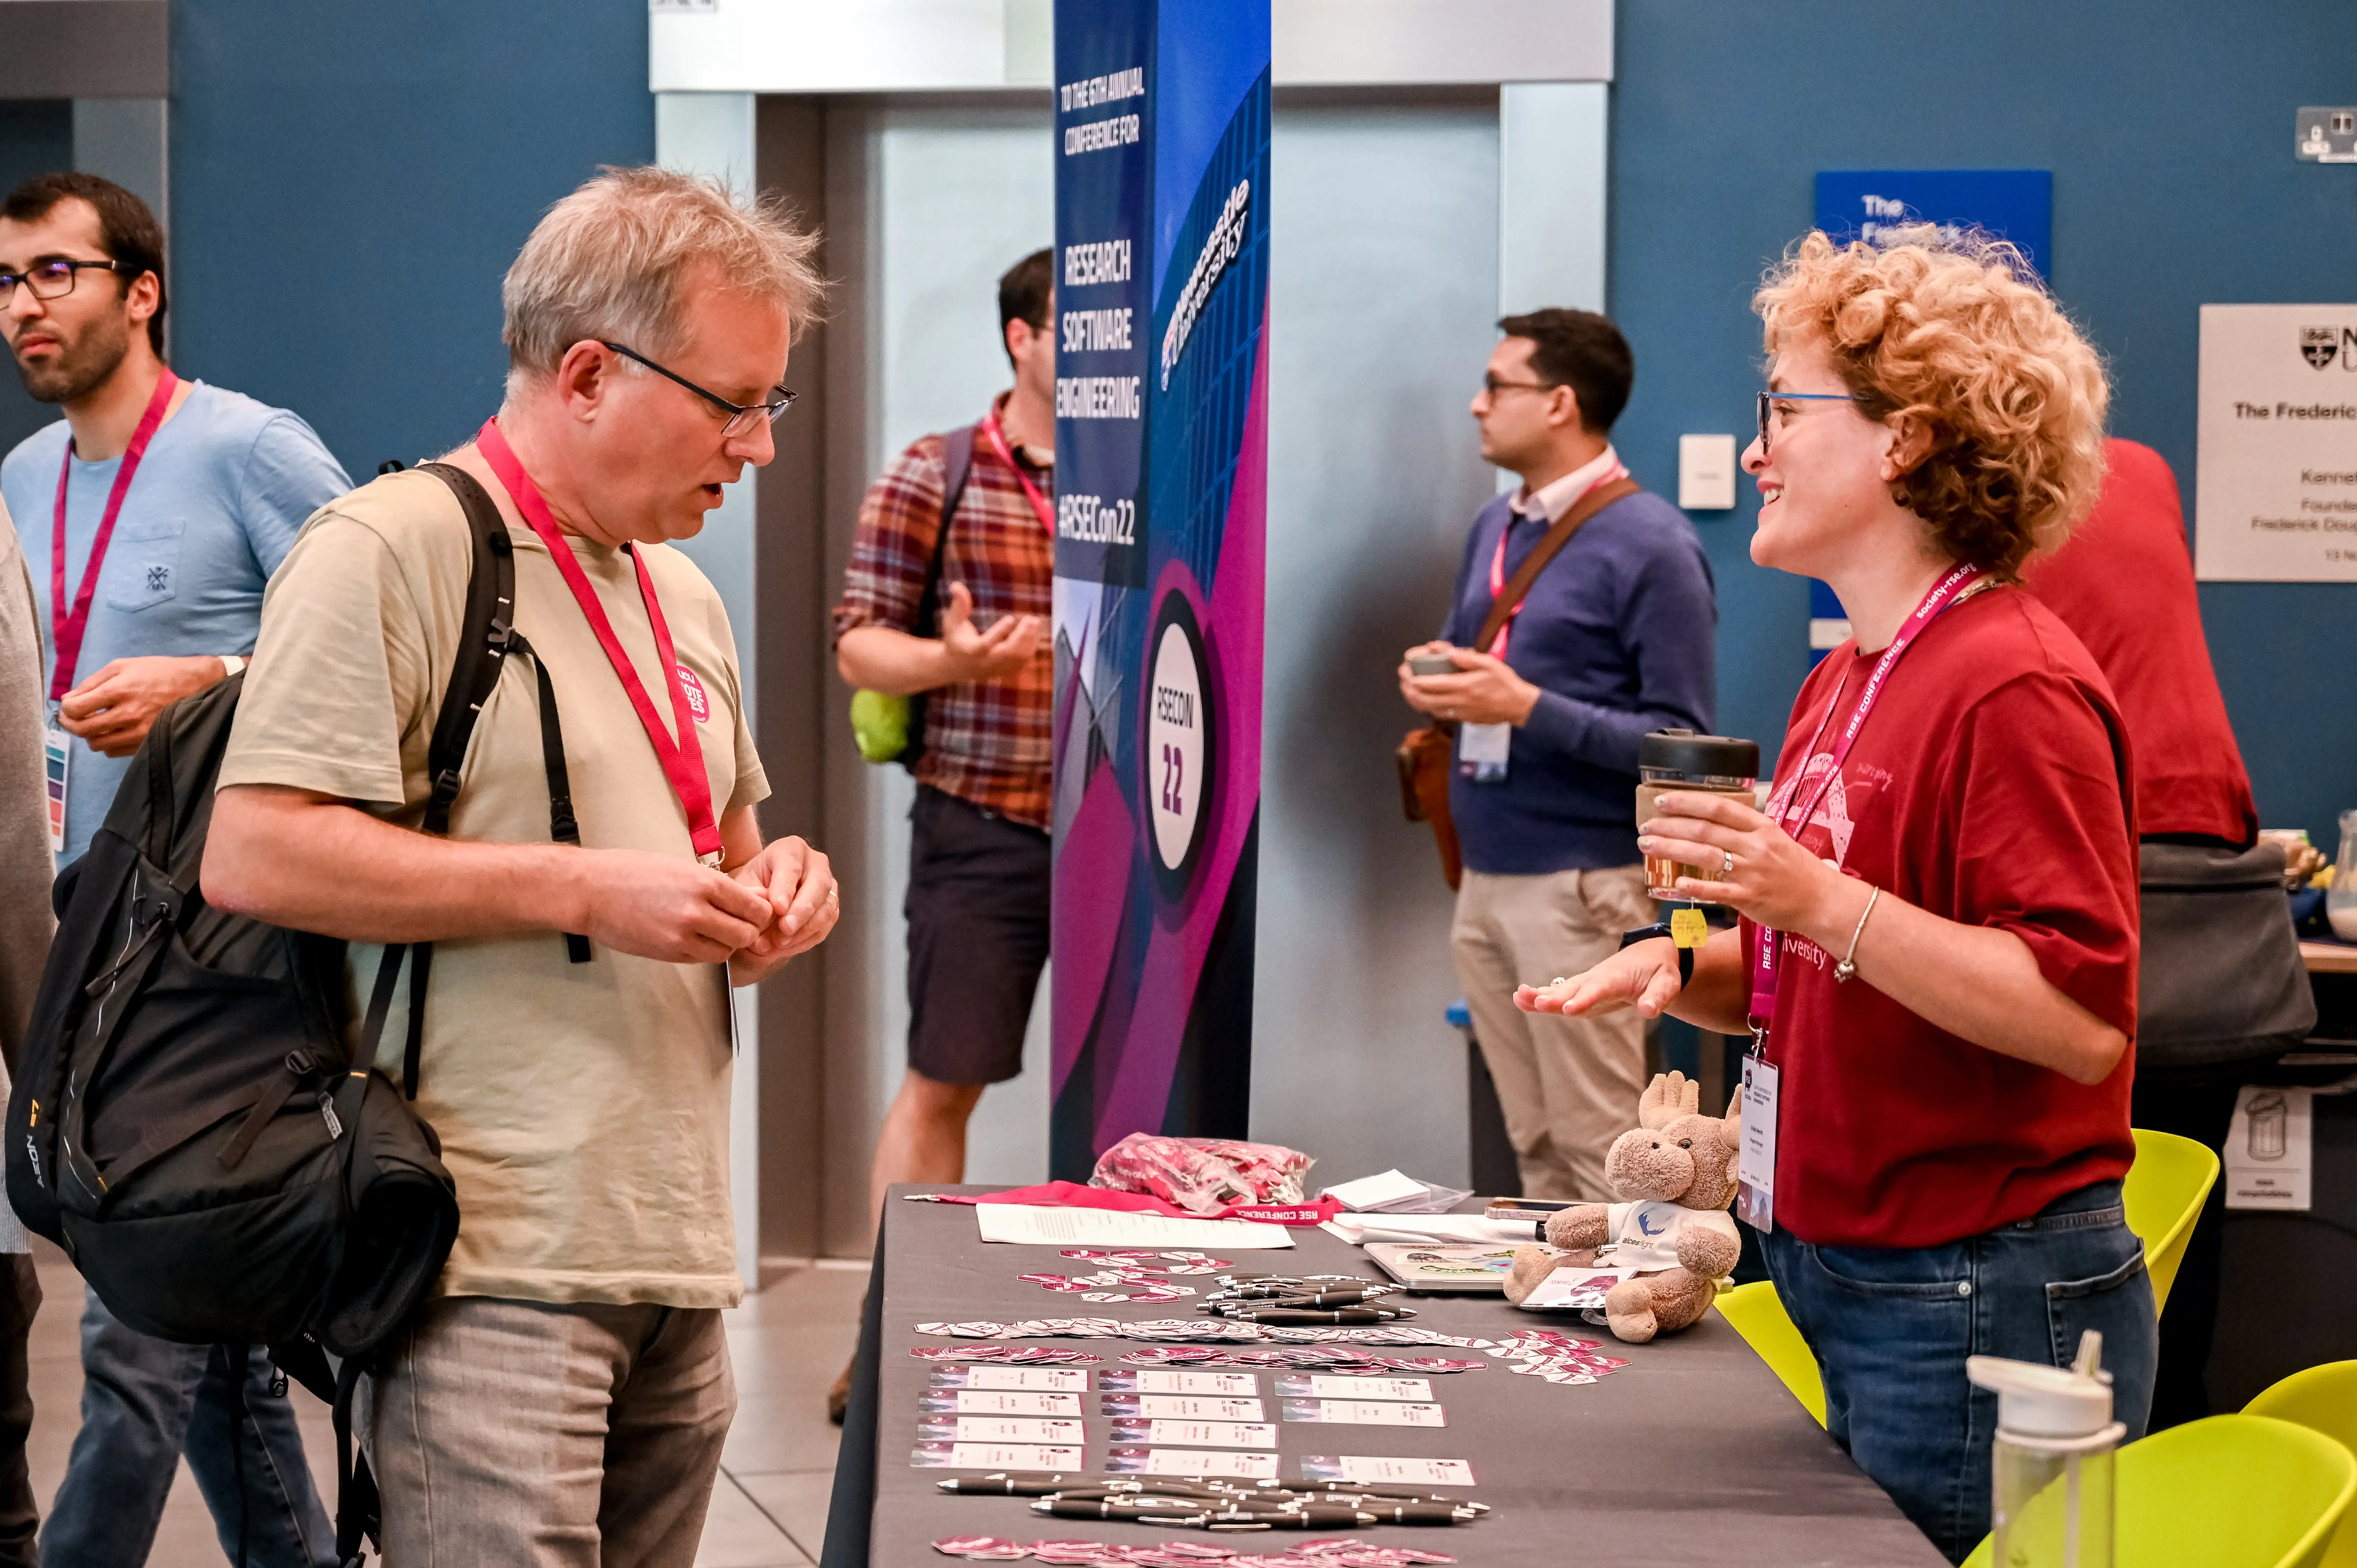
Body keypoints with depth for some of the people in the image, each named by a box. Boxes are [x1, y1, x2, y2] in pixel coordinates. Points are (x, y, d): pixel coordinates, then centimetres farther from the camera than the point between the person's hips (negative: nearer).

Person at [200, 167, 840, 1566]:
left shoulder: (684, 596, 20)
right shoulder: (393, 548, -7)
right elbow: (254, 855, -16)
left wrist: (770, 890, 7)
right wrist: (589, 892, -17)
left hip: (679, 1258, 8)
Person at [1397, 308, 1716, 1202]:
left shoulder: (1651, 547, -9)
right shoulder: (1496, 528, 14)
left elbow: (1682, 741, -13)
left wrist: (1530, 709, -20)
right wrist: (1433, 682, 3)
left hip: (1581, 885, -7)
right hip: (1486, 876, 7)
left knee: (1598, 1158, -5)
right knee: (1534, 1150, 11)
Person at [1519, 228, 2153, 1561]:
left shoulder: (2014, 686, -17)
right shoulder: (1849, 680, 12)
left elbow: (2082, 1020, -24)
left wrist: (1818, 899, -29)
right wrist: (1691, 971, 4)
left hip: (1984, 1301, -9)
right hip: (1850, 1284, 9)